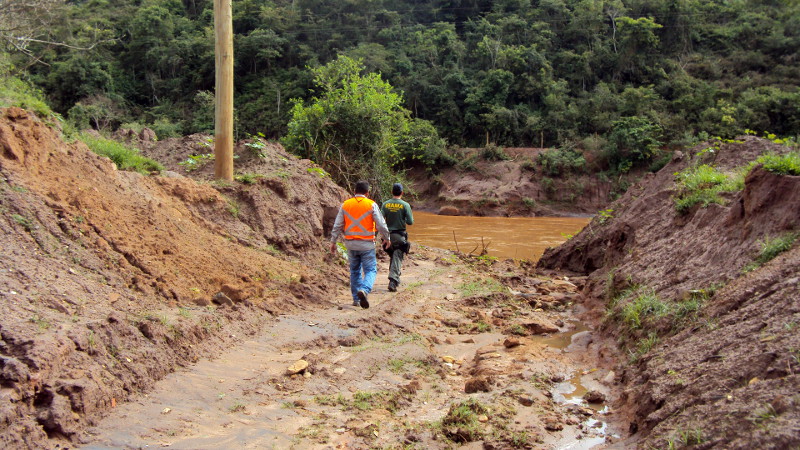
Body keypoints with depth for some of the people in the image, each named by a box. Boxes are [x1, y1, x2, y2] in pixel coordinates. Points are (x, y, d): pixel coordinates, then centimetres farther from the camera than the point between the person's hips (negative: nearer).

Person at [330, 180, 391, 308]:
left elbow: (337, 225, 4)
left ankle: (356, 299, 18)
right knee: (370, 270, 2)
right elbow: (381, 225, -5)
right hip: (367, 244, -3)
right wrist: (387, 239, 9)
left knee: (355, 270, 17)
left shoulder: (345, 205, 3)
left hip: (350, 244, 4)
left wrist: (333, 242, 11)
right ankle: (364, 290, -25)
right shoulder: (371, 205, -6)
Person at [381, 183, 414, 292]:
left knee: (393, 257, 21)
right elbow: (410, 222, -9)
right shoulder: (405, 205, -8)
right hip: (399, 236, -3)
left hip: (388, 234, 4)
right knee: (397, 258, -4)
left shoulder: (385, 204, 0)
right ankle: (393, 282, -16)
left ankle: (395, 279, 28)